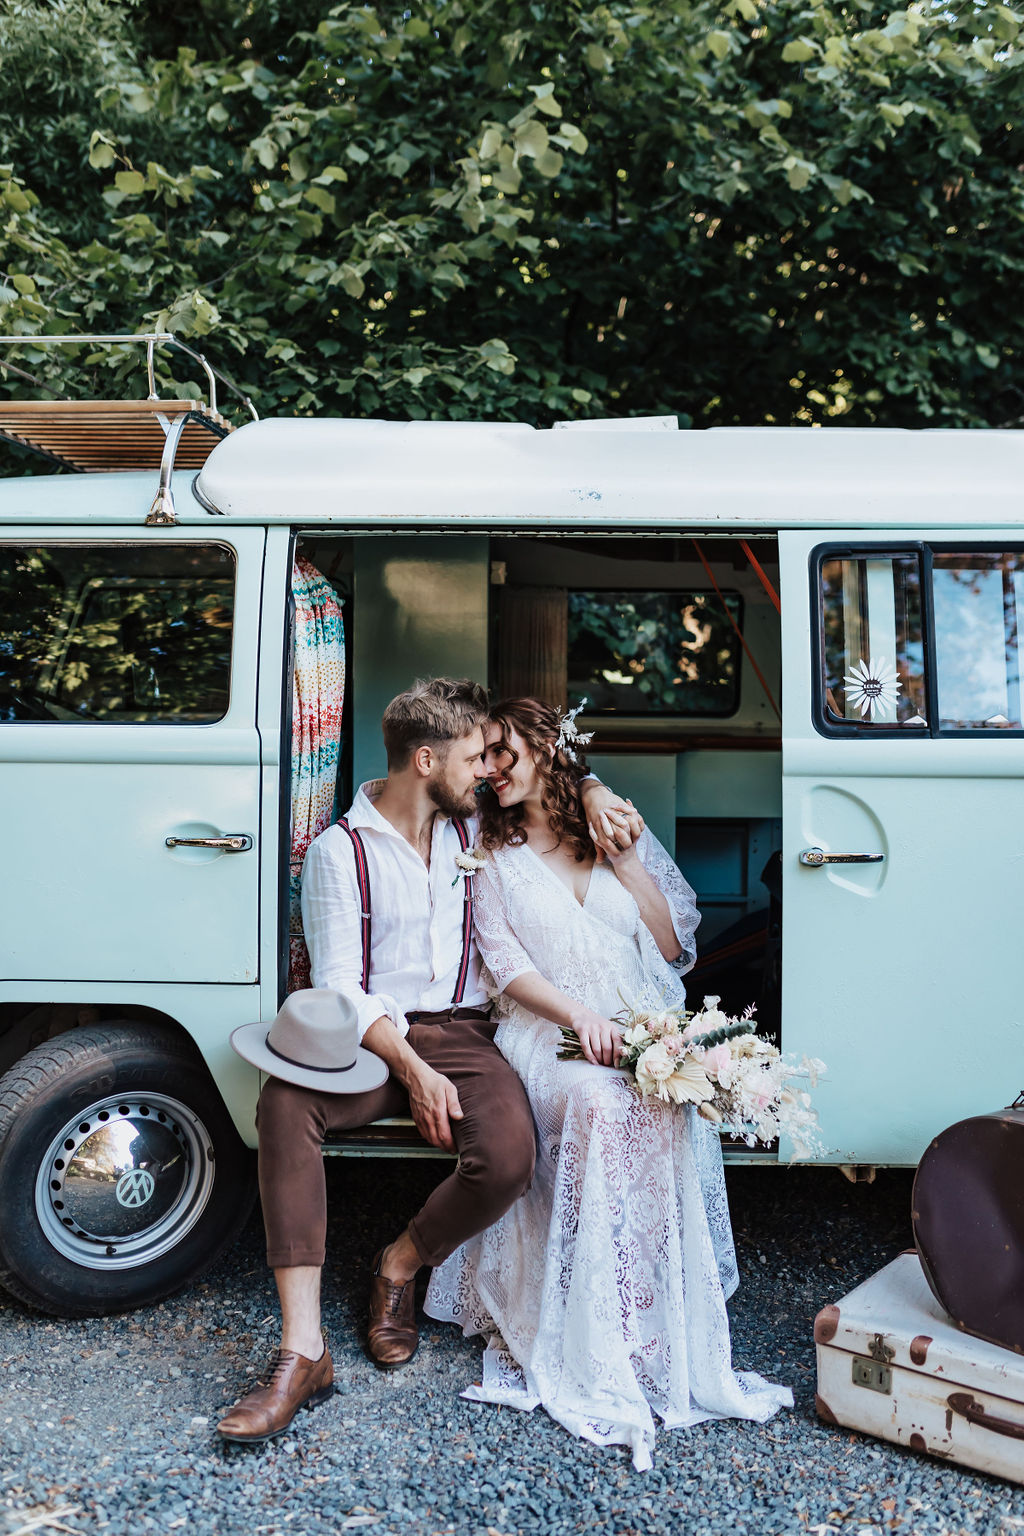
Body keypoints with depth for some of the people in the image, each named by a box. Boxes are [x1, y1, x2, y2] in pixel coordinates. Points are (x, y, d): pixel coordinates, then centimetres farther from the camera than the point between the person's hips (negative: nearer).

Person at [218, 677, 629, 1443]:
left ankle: (400, 1266, 3)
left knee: (509, 1156, -28)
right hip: (371, 1038, -2)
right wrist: (413, 1071, -19)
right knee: (285, 1101, -34)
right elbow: (339, 985, -7)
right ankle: (303, 1351, -27)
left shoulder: (475, 827, 11)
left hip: (464, 1035, 2)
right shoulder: (340, 849, -2)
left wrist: (594, 792, 6)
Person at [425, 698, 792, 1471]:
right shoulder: (493, 850, 13)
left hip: (641, 1030, 1)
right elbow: (503, 960, 1)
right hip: (545, 1033, -1)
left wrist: (624, 860, 0)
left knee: (667, 1110, -32)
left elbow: (672, 943, 11)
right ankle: (595, 1355, -23)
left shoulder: (620, 828, 16)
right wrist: (578, 1014, -15)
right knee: (598, 1103, -34)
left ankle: (669, 1337, -18)